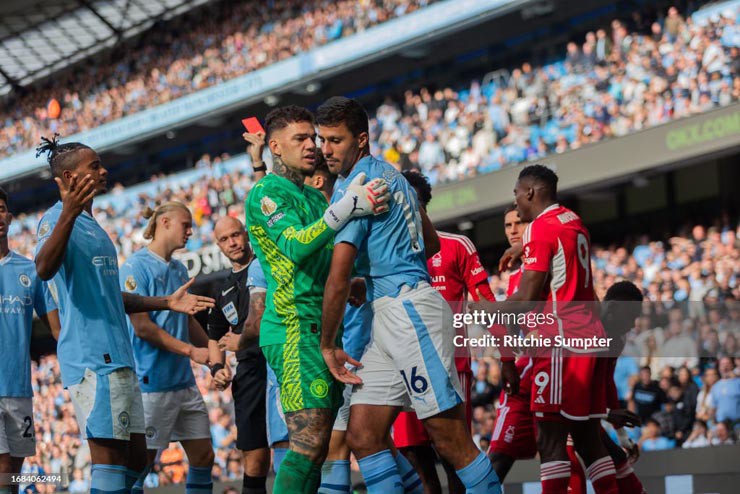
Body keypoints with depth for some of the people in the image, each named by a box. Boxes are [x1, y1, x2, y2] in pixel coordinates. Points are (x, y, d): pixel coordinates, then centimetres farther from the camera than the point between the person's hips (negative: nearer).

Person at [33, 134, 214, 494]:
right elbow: (44, 269, -30)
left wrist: (166, 302, 28)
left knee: (135, 457, 11)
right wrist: (69, 214, -43)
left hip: (119, 358, 10)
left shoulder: (93, 226, 22)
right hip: (92, 359, -10)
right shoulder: (56, 219, -8)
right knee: (109, 454, -12)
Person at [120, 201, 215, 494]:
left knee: (203, 455, 7)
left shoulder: (180, 270, 15)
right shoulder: (136, 267, -9)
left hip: (184, 380, 8)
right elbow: (142, 327, -15)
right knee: (141, 462, -5)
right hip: (152, 381, -8)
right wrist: (191, 351, -15)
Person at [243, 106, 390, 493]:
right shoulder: (267, 192, -5)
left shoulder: (314, 196, 22)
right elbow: (296, 246, -22)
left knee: (317, 446, 6)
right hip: (296, 329, -9)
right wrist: (348, 207, -31)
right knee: (309, 442, -17)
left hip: (325, 330, 9)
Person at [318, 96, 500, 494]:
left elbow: (338, 279, -15)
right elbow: (428, 236, 31)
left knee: (451, 439, -8)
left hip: (407, 309, -10)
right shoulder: (390, 174, 19)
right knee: (362, 437, 3)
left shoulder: (354, 185, -10)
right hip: (391, 317, 10)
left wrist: (328, 344, -4)